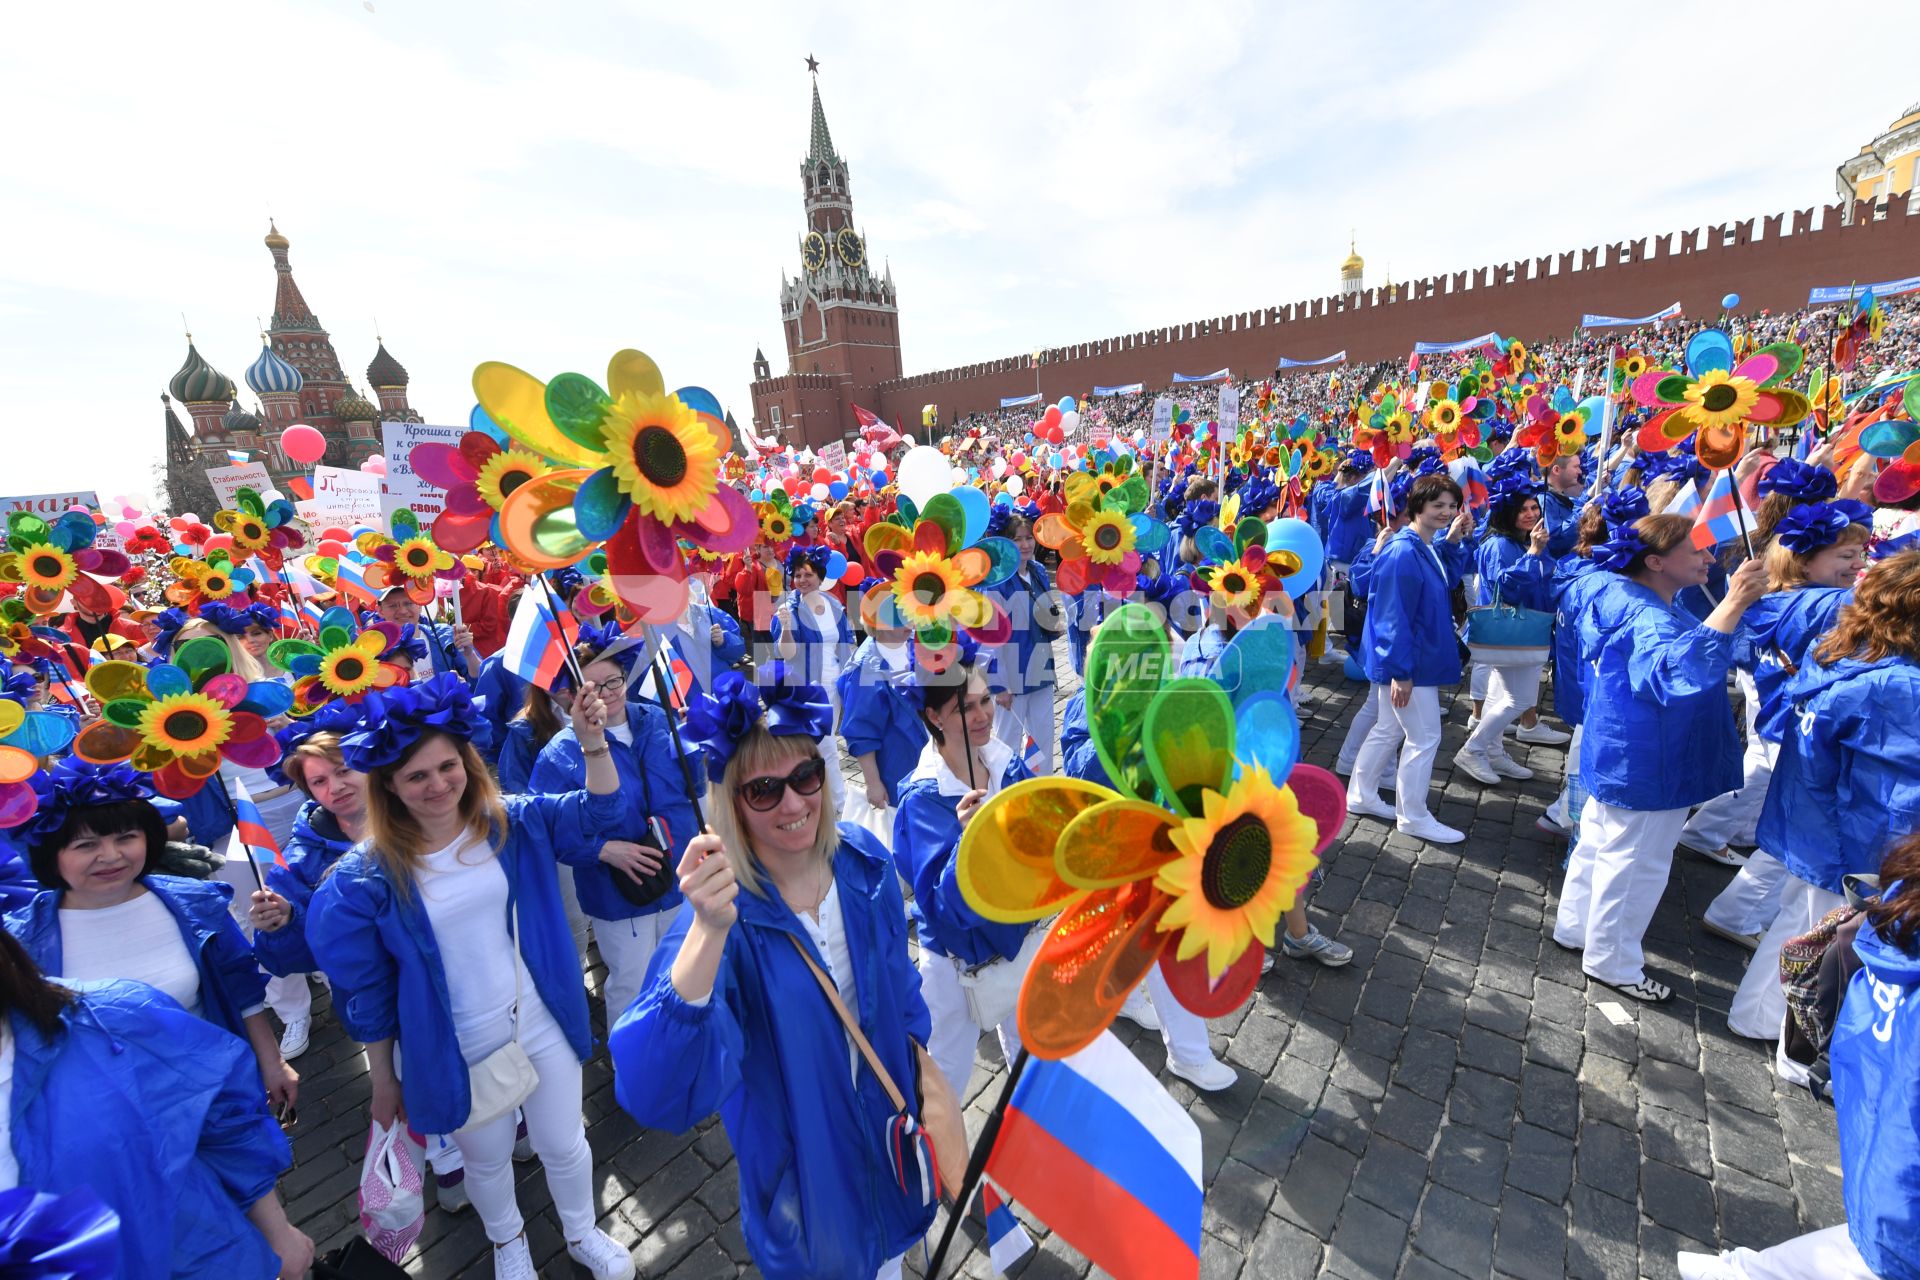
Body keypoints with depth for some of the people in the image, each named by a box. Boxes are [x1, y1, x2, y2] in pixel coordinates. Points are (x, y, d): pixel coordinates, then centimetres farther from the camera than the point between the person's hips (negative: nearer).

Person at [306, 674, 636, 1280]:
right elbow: (366, 992, -5)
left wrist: (594, 746, -36)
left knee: (564, 1144, 20)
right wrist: (384, 1080, 5)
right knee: (487, 1160, 25)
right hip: (455, 1053, 0)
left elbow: (599, 816, -19)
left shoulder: (515, 823, -12)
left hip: (543, 1026, 1)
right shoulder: (366, 877, -15)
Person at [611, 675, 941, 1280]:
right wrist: (709, 930, -55)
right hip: (798, 1150, -4)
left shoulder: (862, 857, -18)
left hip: (886, 1115, 4)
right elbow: (655, 1096, -43)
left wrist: (917, 1054, 9)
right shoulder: (727, 910, -31)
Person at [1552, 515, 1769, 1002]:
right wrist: (1733, 603, -49)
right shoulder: (1648, 620, -27)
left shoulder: (1631, 603, 5)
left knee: (1598, 844, 22)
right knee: (1633, 865, 6)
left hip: (1619, 758, 10)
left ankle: (1575, 927, 40)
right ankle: (1611, 962, 23)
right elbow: (1681, 670, -48)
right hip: (1645, 769, -10)